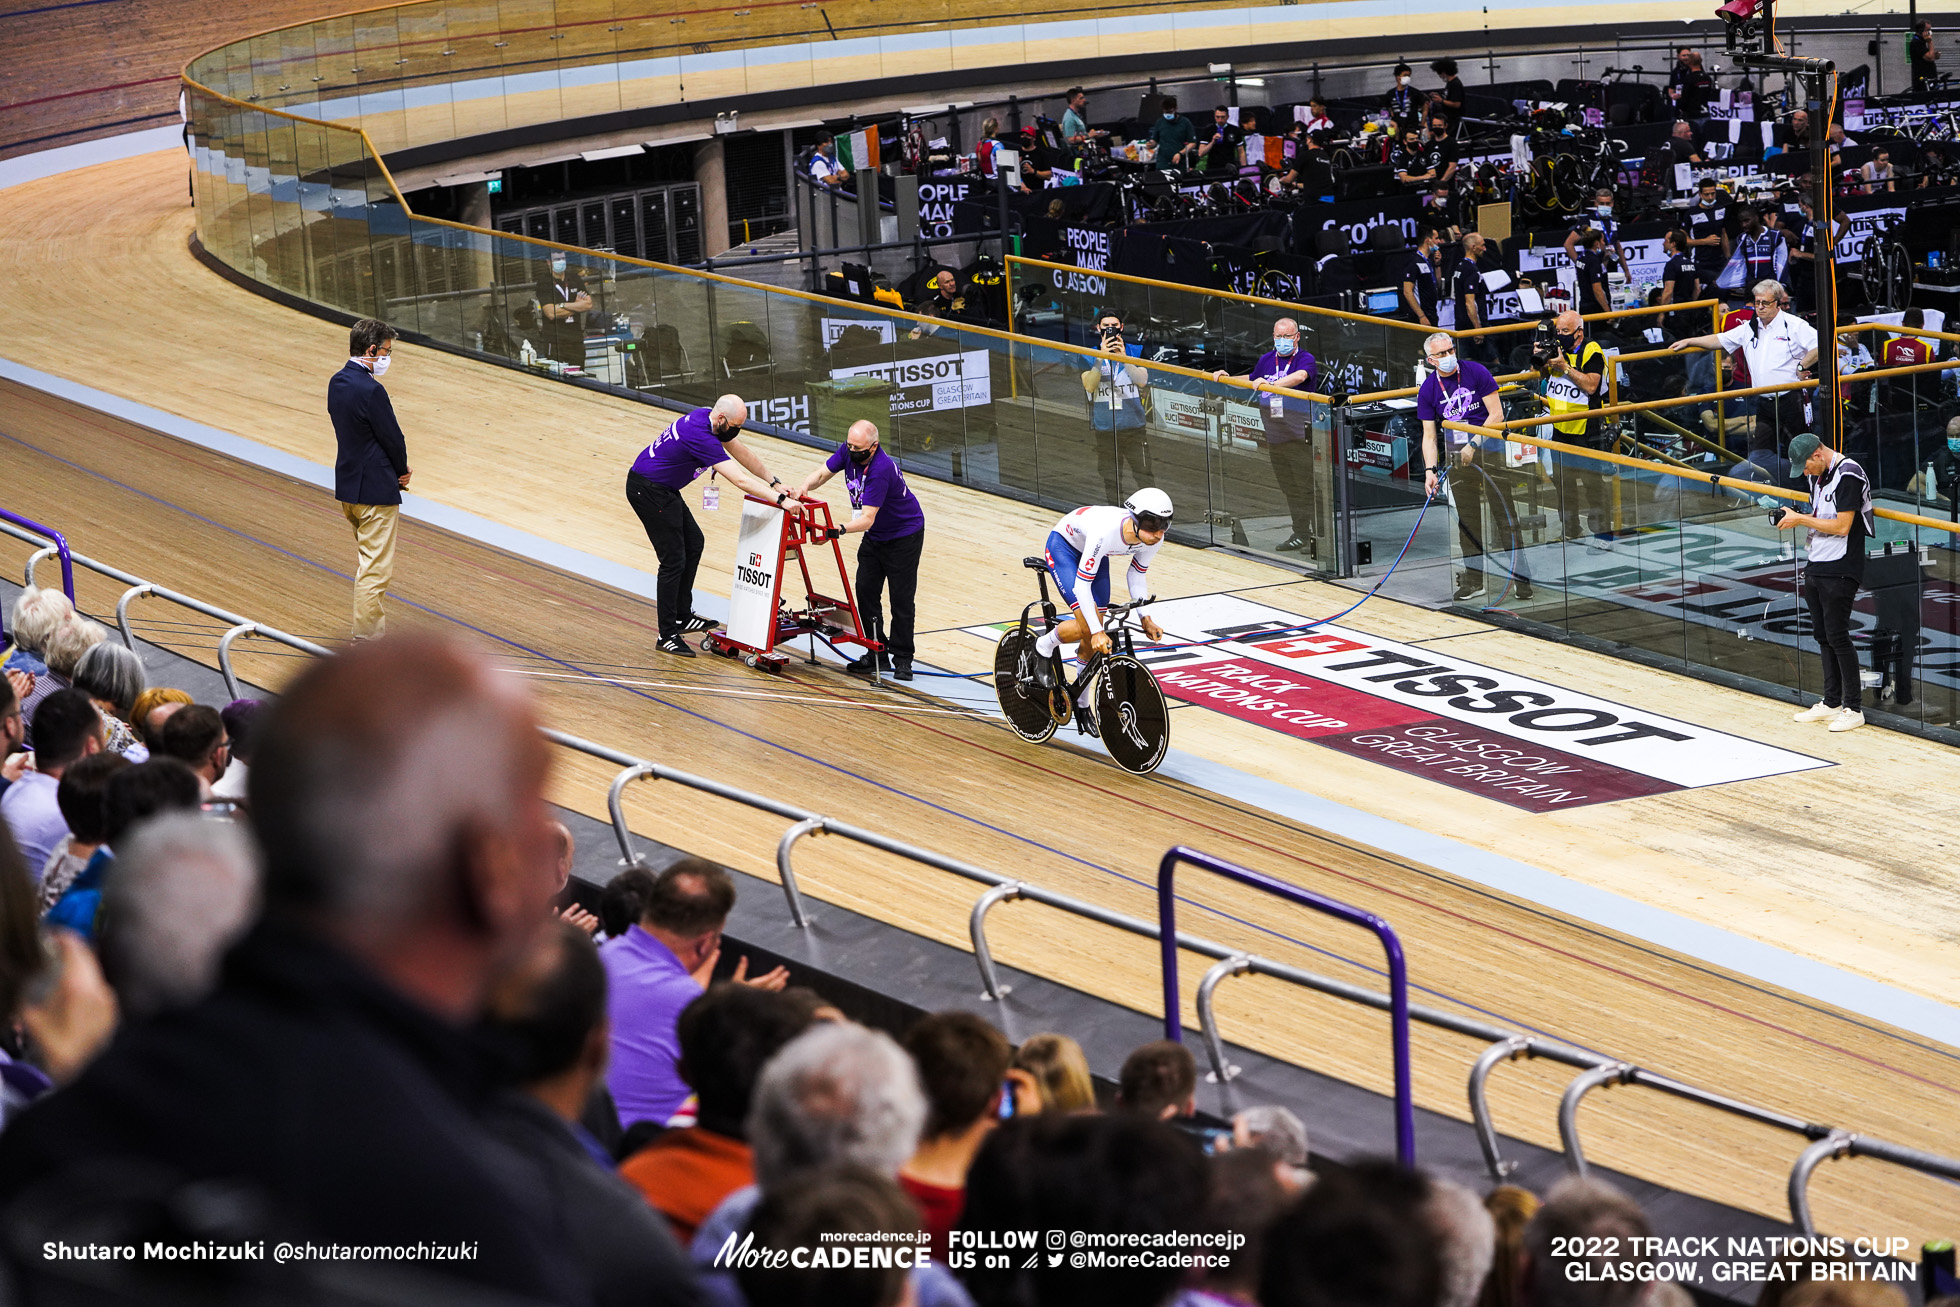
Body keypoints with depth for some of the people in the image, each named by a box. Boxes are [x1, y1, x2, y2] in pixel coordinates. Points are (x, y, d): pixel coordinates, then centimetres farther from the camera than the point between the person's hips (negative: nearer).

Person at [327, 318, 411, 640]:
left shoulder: (338, 382, 5)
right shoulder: (371, 390, -23)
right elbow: (393, 438, -16)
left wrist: (395, 470, 7)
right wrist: (402, 470, 5)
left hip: (347, 485, 9)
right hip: (375, 491, -9)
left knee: (366, 563, 22)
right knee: (375, 570, -1)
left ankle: (374, 623, 32)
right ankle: (366, 637, 3)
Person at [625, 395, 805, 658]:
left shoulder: (712, 421, 1)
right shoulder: (701, 436, -29)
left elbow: (744, 454, 14)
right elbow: (740, 480, -31)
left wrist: (774, 483, 16)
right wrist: (780, 500, -31)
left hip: (664, 489, 11)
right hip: (649, 491, -11)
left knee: (694, 543, 17)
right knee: (674, 561, -7)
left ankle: (682, 616, 23)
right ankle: (667, 635, -1)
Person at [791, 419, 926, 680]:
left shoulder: (881, 469, -36)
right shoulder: (848, 451, -13)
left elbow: (867, 519, -38)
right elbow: (822, 473, -5)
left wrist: (840, 530, -54)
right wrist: (803, 488, -26)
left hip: (904, 536, -8)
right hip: (875, 536, 8)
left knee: (901, 599, -5)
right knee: (866, 593, 2)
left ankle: (902, 659, 5)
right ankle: (877, 653, 10)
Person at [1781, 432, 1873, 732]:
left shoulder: (1848, 475, -16)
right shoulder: (1817, 474, 13)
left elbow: (1842, 526, -21)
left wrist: (1801, 519, -14)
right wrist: (1793, 520, 3)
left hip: (1839, 572, -9)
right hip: (1815, 569, 9)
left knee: (1837, 637, -7)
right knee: (1823, 636, 12)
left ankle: (1853, 709, -1)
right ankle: (1831, 703, 21)